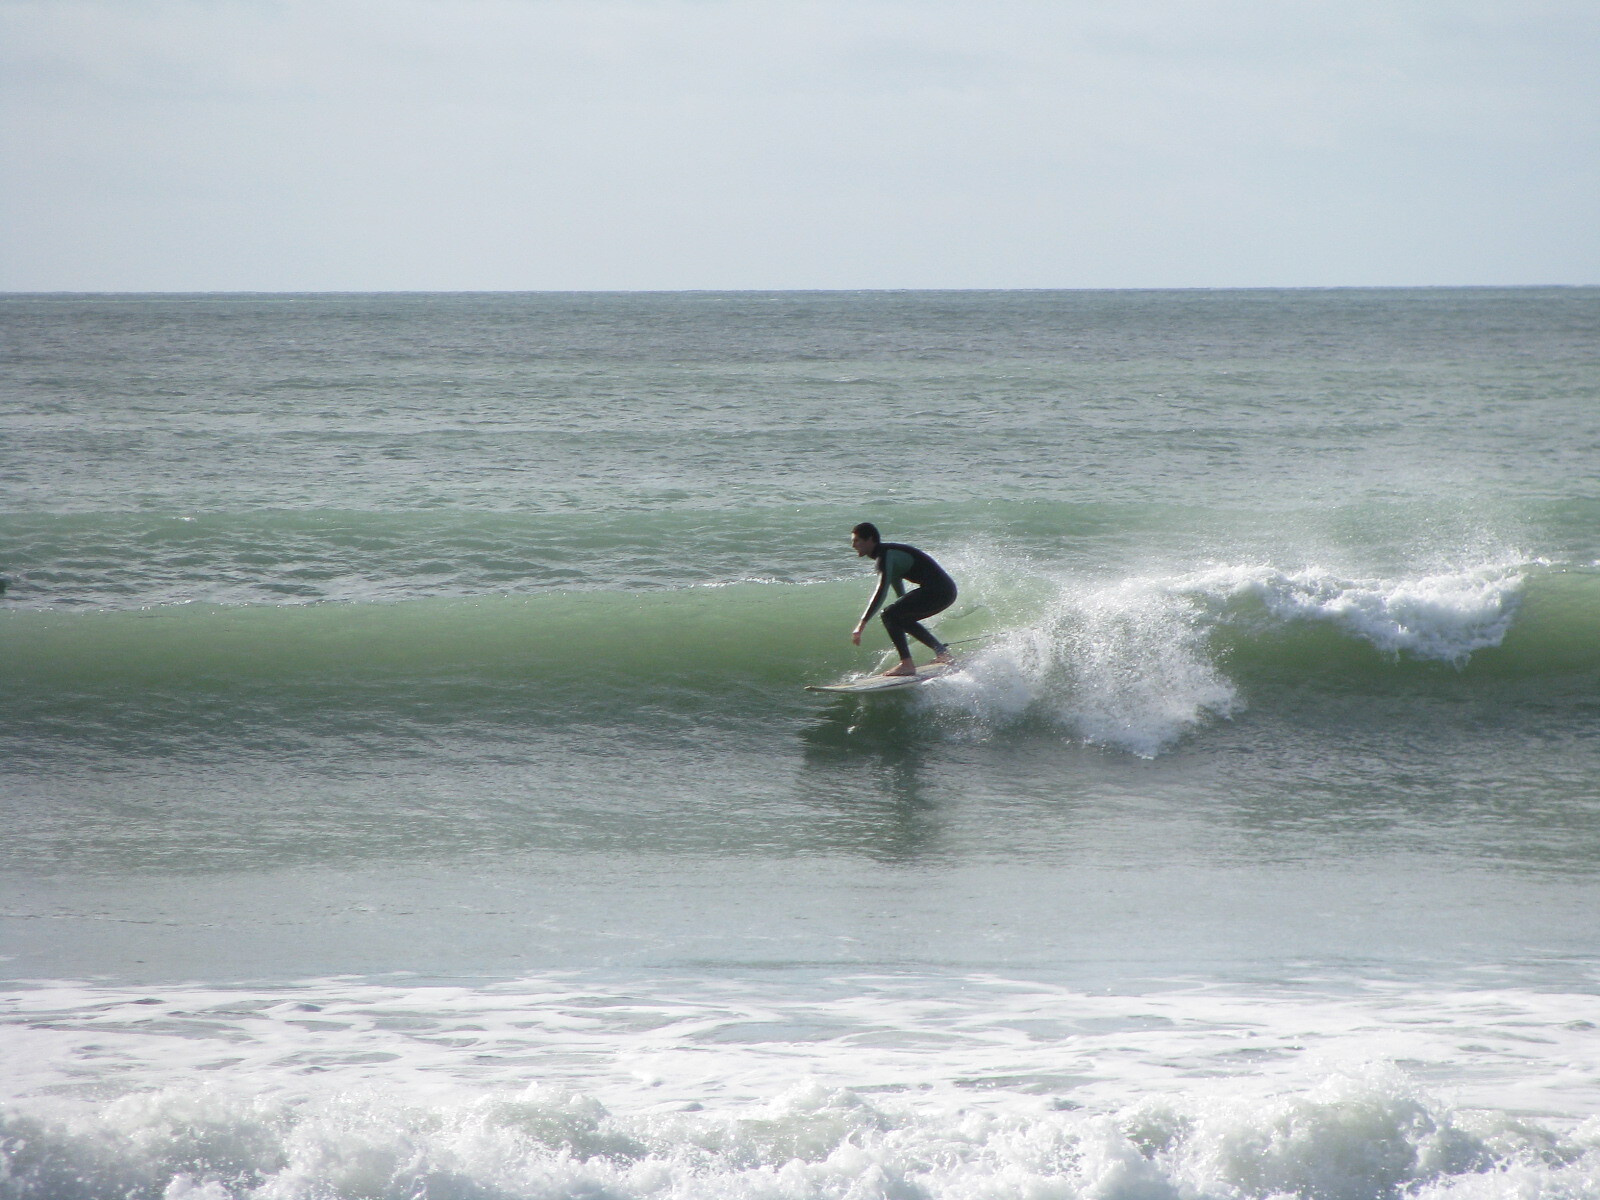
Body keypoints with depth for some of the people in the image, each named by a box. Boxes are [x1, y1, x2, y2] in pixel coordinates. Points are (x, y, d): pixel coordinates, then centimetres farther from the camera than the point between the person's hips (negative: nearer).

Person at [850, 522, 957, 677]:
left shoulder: (886, 555, -14)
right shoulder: (888, 553, 17)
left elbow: (881, 591, -25)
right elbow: (898, 585, 31)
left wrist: (862, 623, -27)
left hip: (937, 590, -10)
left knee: (889, 615, -13)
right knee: (901, 619, 25)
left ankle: (907, 664, -16)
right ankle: (942, 652, 30)